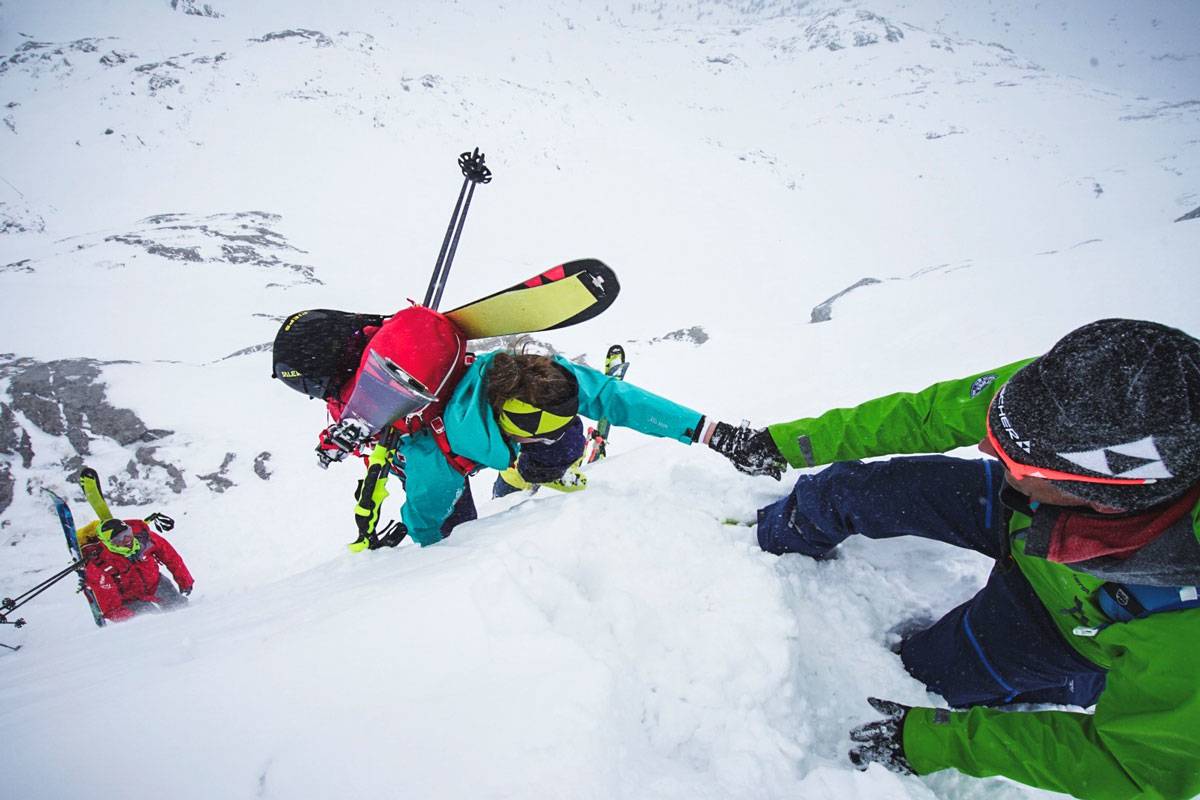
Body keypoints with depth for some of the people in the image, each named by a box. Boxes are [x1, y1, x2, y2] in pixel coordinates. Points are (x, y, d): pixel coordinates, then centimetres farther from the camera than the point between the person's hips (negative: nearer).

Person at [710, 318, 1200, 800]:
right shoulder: (1064, 393, -37)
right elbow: (928, 414, -21)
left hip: (1081, 625, -2)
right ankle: (768, 537, 33)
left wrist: (934, 740, -27)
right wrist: (791, 443, -15)